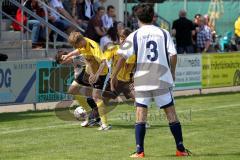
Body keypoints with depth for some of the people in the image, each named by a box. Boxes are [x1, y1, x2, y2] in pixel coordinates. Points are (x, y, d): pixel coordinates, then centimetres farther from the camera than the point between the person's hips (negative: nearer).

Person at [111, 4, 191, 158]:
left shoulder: (135, 36, 0)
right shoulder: (164, 33, 3)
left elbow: (123, 57, -5)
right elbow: (173, 55, -2)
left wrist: (114, 76, 3)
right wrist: (172, 72, 14)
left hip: (142, 80, -1)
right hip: (162, 79, 1)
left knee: (141, 113, 3)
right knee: (171, 112, 6)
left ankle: (140, 151, -2)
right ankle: (181, 149, 7)